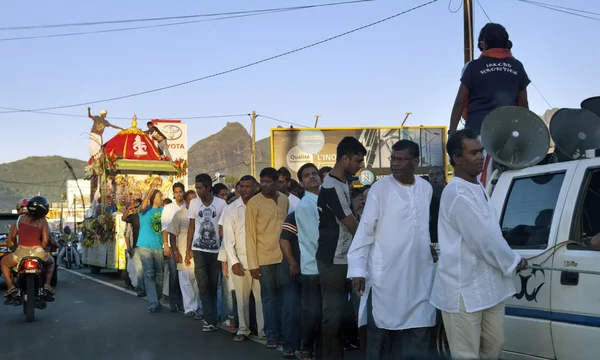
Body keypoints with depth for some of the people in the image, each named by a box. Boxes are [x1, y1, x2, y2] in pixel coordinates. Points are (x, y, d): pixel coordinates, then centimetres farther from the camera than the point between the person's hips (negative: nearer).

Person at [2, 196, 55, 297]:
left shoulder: (21, 218, 11)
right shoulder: (42, 221, 6)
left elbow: (12, 236, 11)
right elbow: (45, 240, -3)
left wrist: (12, 244, 31)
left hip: (20, 254, 0)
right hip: (38, 253, 0)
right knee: (51, 261, 35)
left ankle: (10, 286, 13)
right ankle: (47, 284, 14)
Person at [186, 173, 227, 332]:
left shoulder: (221, 203, -3)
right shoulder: (194, 203, 3)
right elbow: (191, 227, 8)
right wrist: (188, 249, 5)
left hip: (216, 250, -1)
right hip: (199, 249, 1)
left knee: (213, 285, 6)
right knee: (203, 284, -8)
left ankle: (211, 318, 15)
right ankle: (210, 320, -8)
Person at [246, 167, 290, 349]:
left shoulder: (285, 200, 5)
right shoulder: (254, 203, -6)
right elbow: (250, 235, -6)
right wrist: (253, 264, -10)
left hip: (284, 256, 3)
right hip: (264, 258, -3)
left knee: (283, 296, 10)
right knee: (269, 297, 3)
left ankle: (283, 331, 21)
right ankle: (272, 336, 11)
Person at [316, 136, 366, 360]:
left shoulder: (342, 183, 11)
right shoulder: (331, 188, -19)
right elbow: (352, 225, -15)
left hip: (343, 258, 9)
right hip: (333, 260, -9)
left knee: (340, 309, 15)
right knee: (333, 312, -2)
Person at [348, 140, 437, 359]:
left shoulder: (426, 188, 7)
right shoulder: (380, 188, -8)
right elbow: (365, 230, -10)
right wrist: (358, 269, -16)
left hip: (419, 274, 4)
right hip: (385, 274, -4)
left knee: (419, 330, 7)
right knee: (381, 331, 2)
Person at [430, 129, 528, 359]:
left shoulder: (477, 188, 13)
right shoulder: (458, 194, -21)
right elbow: (484, 240, -21)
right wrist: (514, 262, -7)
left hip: (487, 285, 10)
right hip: (464, 290, -10)